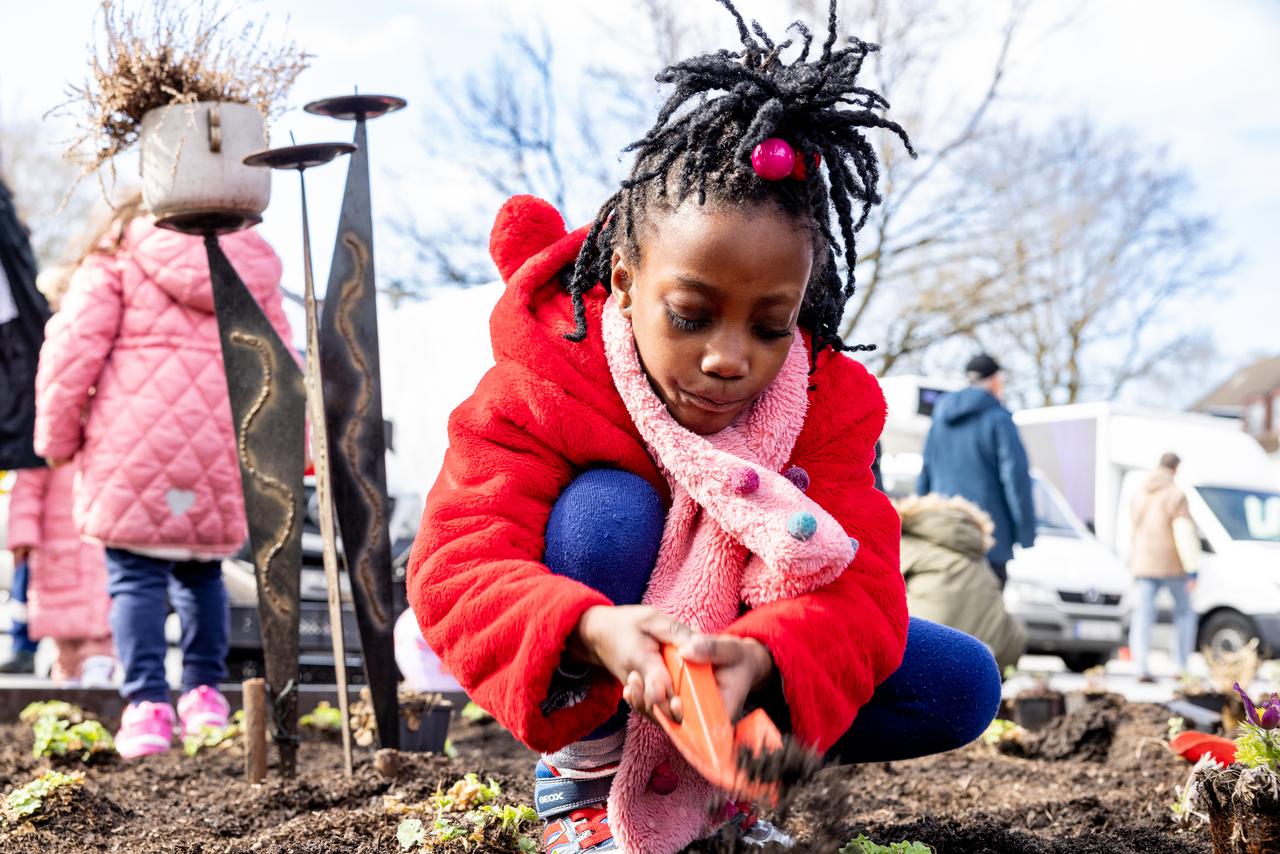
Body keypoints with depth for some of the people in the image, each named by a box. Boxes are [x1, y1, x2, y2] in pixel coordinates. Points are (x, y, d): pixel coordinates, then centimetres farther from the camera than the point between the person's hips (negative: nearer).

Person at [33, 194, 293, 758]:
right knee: (201, 570, 21)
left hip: (135, 447, -4)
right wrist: (286, 450, 24)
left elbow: (73, 346, -3)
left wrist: (56, 437, 7)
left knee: (135, 578, 1)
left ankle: (147, 705, -7)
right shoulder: (252, 268, 17)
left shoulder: (117, 258, 6)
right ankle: (204, 691, 20)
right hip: (221, 454, 4)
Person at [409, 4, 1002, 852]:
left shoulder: (829, 400, -17)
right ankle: (582, 773, -18)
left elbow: (858, 584, -27)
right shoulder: (538, 389, -25)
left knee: (963, 689, -12)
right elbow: (458, 566, -35)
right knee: (608, 510, -34)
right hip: (588, 675, -3)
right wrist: (592, 632, -58)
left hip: (740, 650, 4)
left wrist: (761, 657, -52)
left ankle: (714, 766, 0)